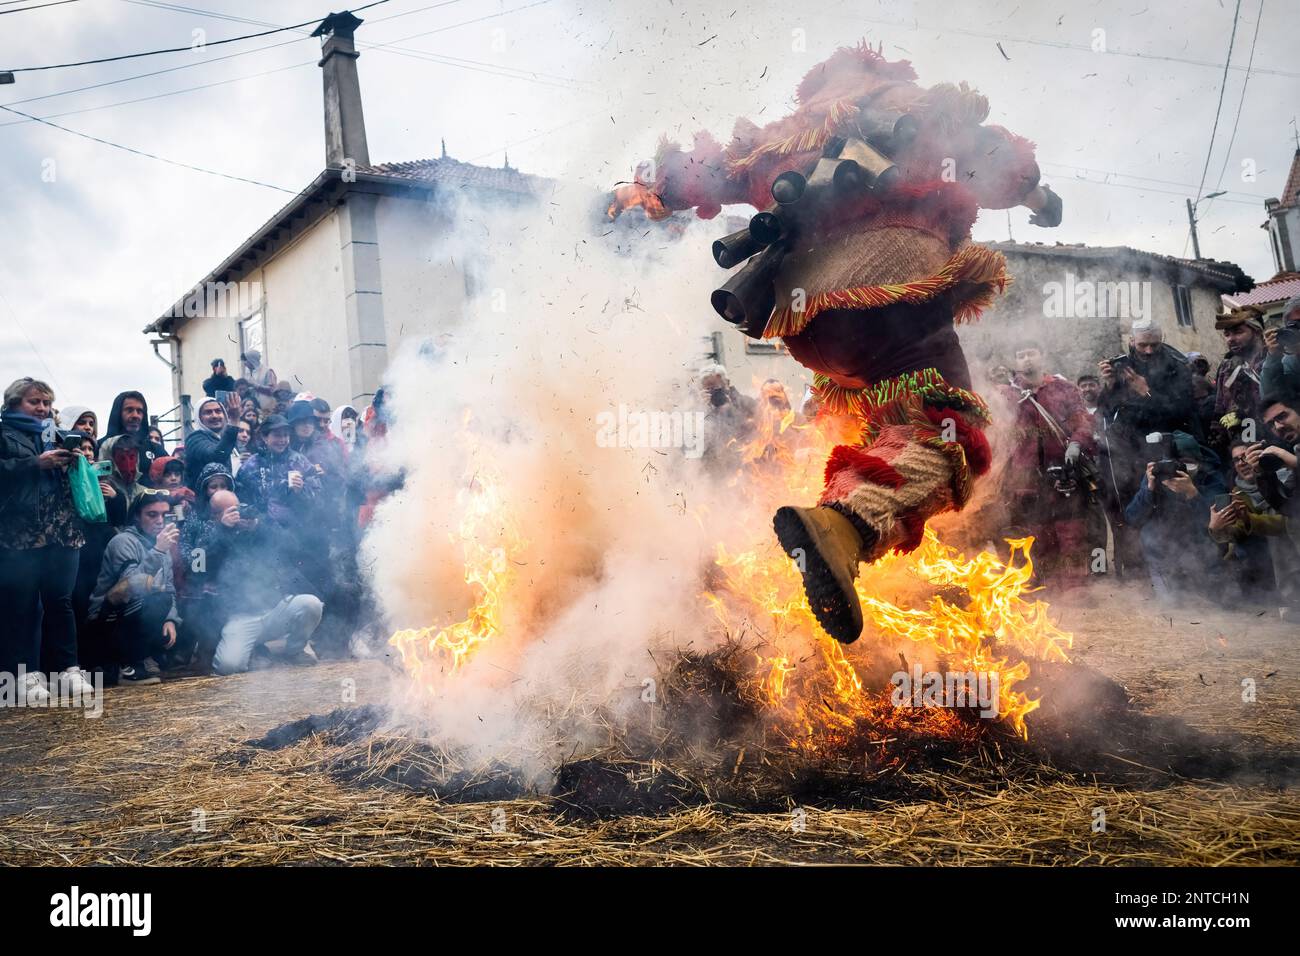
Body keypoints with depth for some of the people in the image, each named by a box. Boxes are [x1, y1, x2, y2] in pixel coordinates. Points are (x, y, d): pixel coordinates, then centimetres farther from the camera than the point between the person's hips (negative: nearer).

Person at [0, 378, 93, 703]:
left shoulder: (54, 434, 22)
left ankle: (67, 669, 8)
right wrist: (37, 464, -13)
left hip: (62, 532, 4)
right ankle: (27, 674, 1)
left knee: (60, 601, 4)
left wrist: (71, 462, 3)